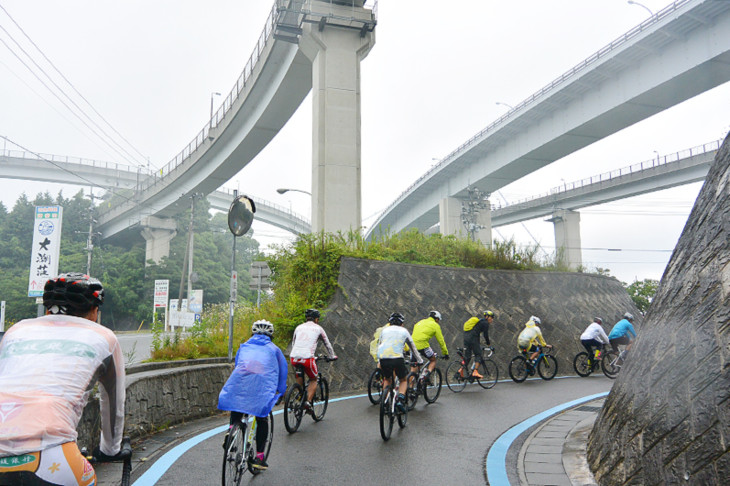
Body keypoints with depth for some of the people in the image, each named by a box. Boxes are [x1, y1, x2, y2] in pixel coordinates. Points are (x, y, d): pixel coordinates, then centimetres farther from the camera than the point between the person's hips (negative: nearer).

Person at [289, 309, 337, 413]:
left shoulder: (299, 327, 21)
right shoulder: (318, 328, 13)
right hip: (307, 358, -4)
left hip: (293, 358, 4)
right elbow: (327, 344, 24)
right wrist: (332, 356, 39)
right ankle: (308, 401, 1)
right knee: (313, 379, 18)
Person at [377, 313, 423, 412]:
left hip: (383, 358, 2)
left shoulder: (385, 330, 23)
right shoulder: (404, 331, 20)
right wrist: (420, 361, 41)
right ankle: (401, 400, -2)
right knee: (403, 380, 20)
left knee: (387, 379, 28)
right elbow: (413, 348, 29)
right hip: (397, 358, -2)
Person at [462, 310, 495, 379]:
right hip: (473, 339, -8)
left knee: (466, 356, 11)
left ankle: (461, 370, 2)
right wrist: (488, 343, 8)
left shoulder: (479, 321, 27)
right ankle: (475, 372, -7)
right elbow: (485, 334, -3)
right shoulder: (485, 323, 0)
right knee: (478, 355, 1)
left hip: (466, 337, 8)